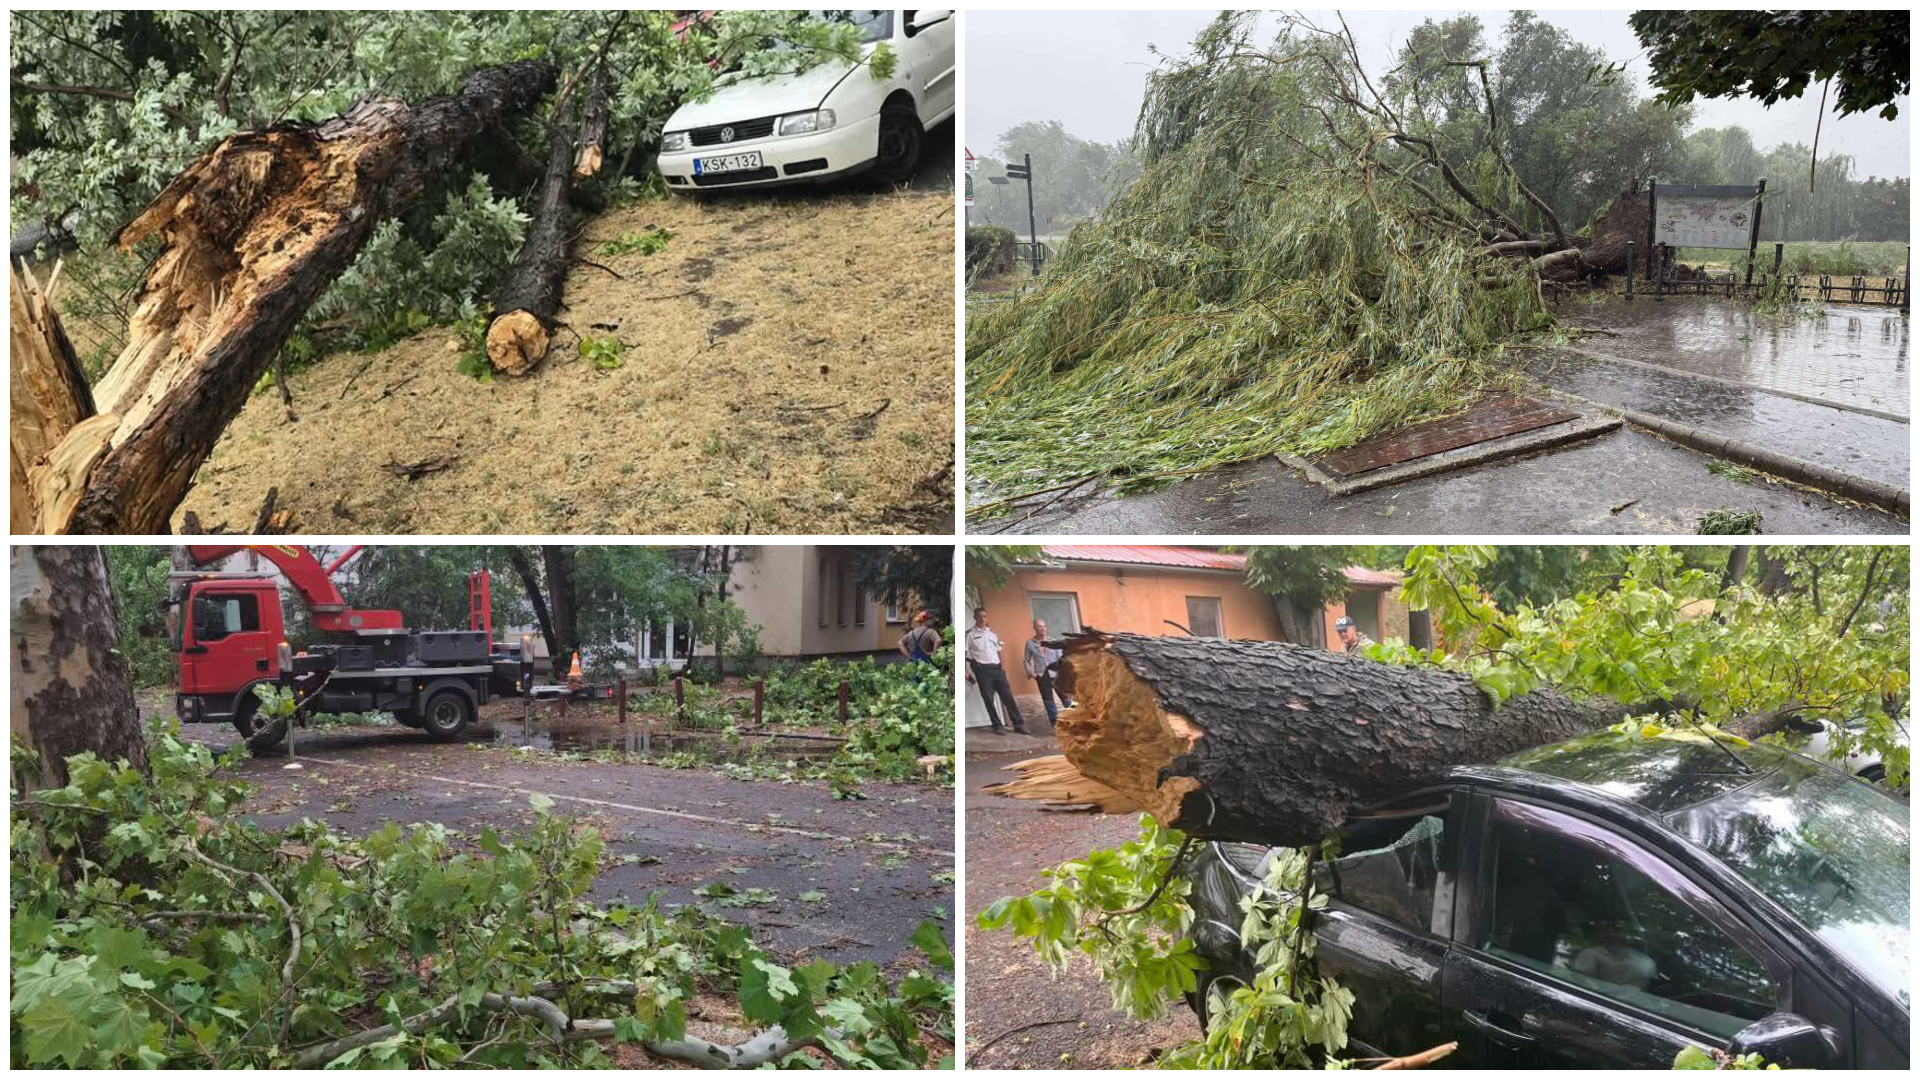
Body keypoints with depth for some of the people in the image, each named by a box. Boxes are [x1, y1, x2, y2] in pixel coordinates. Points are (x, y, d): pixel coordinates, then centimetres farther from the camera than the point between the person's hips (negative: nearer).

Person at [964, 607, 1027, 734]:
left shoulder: (992, 632, 15)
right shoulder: (970, 634, -1)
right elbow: (964, 653, -5)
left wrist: (1002, 666, 11)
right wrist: (965, 671, -12)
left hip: (996, 667, 4)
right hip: (982, 669, -4)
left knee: (1007, 696, 0)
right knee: (989, 699, 0)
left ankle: (1018, 724, 3)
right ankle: (997, 726, 9)